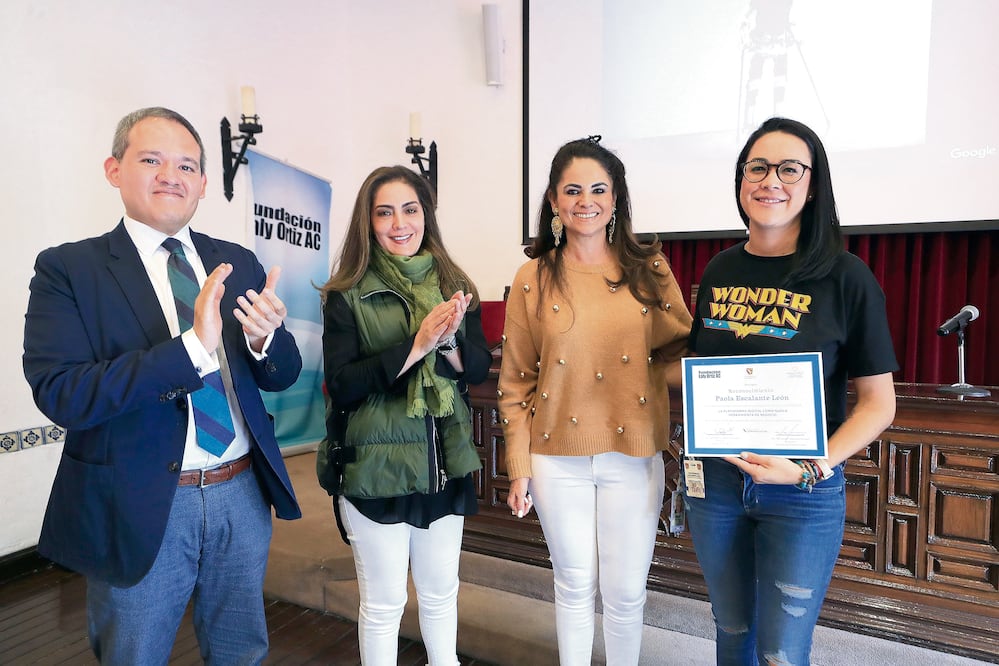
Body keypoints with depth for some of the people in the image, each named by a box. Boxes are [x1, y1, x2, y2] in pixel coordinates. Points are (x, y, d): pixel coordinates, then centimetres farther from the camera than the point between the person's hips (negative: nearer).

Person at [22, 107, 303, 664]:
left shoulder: (238, 263, 4)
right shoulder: (67, 269, -7)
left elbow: (283, 376, 4)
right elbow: (60, 394, -19)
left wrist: (264, 338, -20)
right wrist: (192, 346, -30)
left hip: (243, 496, 4)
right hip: (141, 510, -3)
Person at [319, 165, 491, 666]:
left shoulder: (454, 286, 4)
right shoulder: (346, 296, -7)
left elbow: (480, 368, 1)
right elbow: (341, 384, -15)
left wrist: (449, 341, -19)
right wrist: (415, 346, -23)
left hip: (445, 463, 4)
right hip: (375, 468, -3)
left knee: (441, 590, 20)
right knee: (384, 601, 11)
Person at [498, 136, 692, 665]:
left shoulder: (650, 269, 1)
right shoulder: (533, 279, -1)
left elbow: (679, 349, 5)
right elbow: (516, 380, 1)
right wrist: (519, 466, -1)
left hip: (633, 453, 1)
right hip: (558, 457, 0)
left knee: (626, 592, 13)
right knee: (574, 585, 16)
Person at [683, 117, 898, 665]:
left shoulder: (845, 278, -9)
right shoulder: (719, 271, 3)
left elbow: (878, 402, -7)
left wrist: (810, 469, -19)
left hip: (804, 495, -3)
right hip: (715, 479, 4)